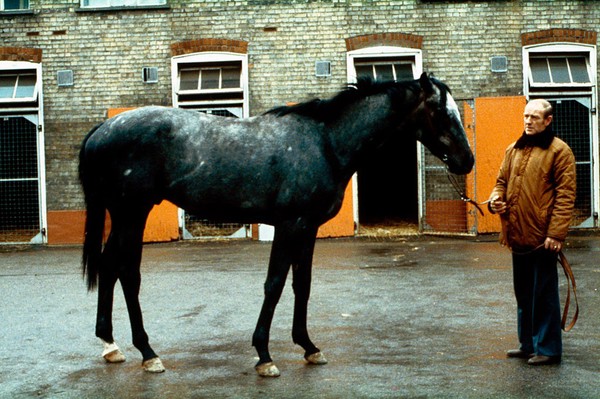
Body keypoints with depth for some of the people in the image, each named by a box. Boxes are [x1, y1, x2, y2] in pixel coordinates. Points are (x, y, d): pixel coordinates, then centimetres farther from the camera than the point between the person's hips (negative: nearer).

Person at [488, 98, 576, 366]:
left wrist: (556, 233, -18)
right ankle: (528, 344, 28)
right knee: (523, 293, 16)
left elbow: (565, 195, -12)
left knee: (544, 294, 0)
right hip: (518, 236, 7)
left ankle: (548, 349, 10)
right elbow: (503, 180, 23)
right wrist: (496, 199, 0)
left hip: (542, 238, -7)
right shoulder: (514, 150, 14)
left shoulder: (559, 151, -7)